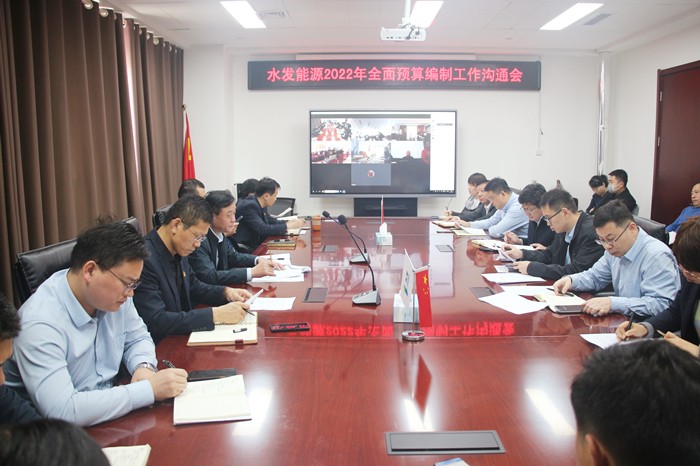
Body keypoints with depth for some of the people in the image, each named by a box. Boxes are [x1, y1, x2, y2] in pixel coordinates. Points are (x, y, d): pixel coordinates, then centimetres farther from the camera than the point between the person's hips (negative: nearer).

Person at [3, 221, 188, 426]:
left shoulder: (113, 292, -4)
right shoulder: (41, 323, -24)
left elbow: (138, 337, 11)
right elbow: (62, 411, -31)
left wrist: (144, 367, -10)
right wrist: (149, 389, -28)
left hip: (109, 414, 7)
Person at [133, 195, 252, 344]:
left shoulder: (177, 251, 2)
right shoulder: (145, 259, -23)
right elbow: (156, 322, -27)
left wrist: (226, 292, -1)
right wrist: (215, 314, -28)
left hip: (180, 338, 8)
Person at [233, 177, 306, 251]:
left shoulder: (261, 205, 4)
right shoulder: (249, 206, -20)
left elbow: (271, 221, 16)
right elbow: (262, 229, -27)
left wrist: (290, 222, 2)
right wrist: (288, 226, -23)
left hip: (257, 245, 8)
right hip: (245, 249, -8)